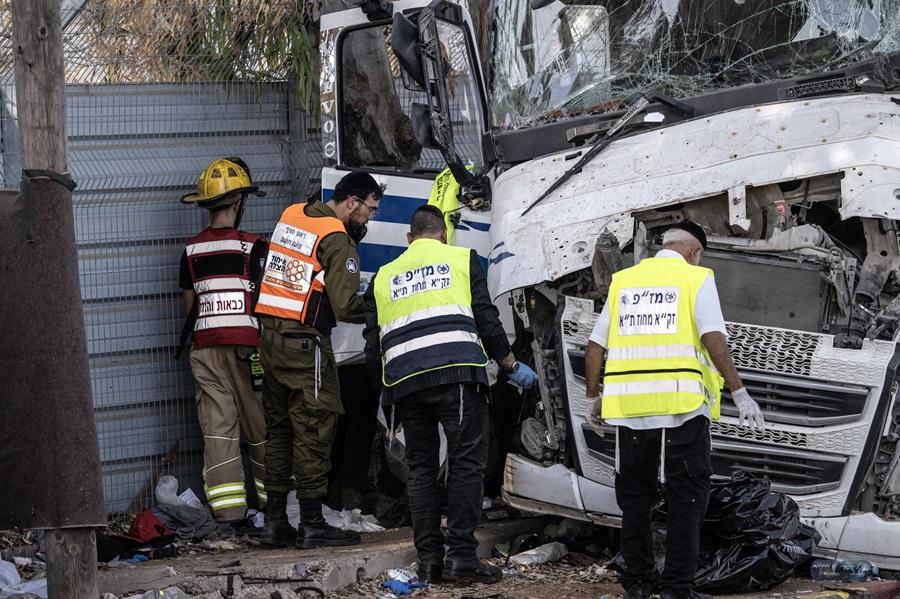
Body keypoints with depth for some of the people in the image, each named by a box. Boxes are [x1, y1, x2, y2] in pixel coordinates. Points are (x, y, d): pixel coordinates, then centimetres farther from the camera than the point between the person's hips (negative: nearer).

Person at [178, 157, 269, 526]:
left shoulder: (192, 249, 7)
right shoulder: (251, 247, -7)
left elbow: (189, 304, 14)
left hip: (205, 347, 4)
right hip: (246, 344, -4)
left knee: (217, 427, 3)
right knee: (260, 424, 6)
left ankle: (228, 511, -1)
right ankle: (273, 500, 14)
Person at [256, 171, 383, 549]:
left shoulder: (292, 215, 10)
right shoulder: (336, 240, -13)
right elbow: (345, 306, -18)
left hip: (271, 337, 8)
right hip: (305, 343, -8)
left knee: (279, 428, 13)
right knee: (314, 430, -3)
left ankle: (274, 521, 16)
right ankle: (311, 525, -1)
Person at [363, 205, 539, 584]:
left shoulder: (383, 277, 22)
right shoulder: (462, 259, 13)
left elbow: (373, 344, 20)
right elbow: (485, 319, 5)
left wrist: (385, 387, 34)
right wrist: (511, 366, 15)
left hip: (404, 380, 4)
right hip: (457, 374, -3)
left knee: (420, 468, 10)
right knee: (467, 463, -2)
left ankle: (429, 559, 7)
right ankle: (461, 556, -9)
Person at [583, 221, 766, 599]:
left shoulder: (623, 280, 14)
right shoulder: (696, 278, 2)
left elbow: (595, 346, 13)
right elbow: (713, 338, -10)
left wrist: (593, 398, 21)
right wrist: (739, 393, -11)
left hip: (630, 405, 4)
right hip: (682, 404, -4)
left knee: (634, 496, 13)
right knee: (686, 496, 2)